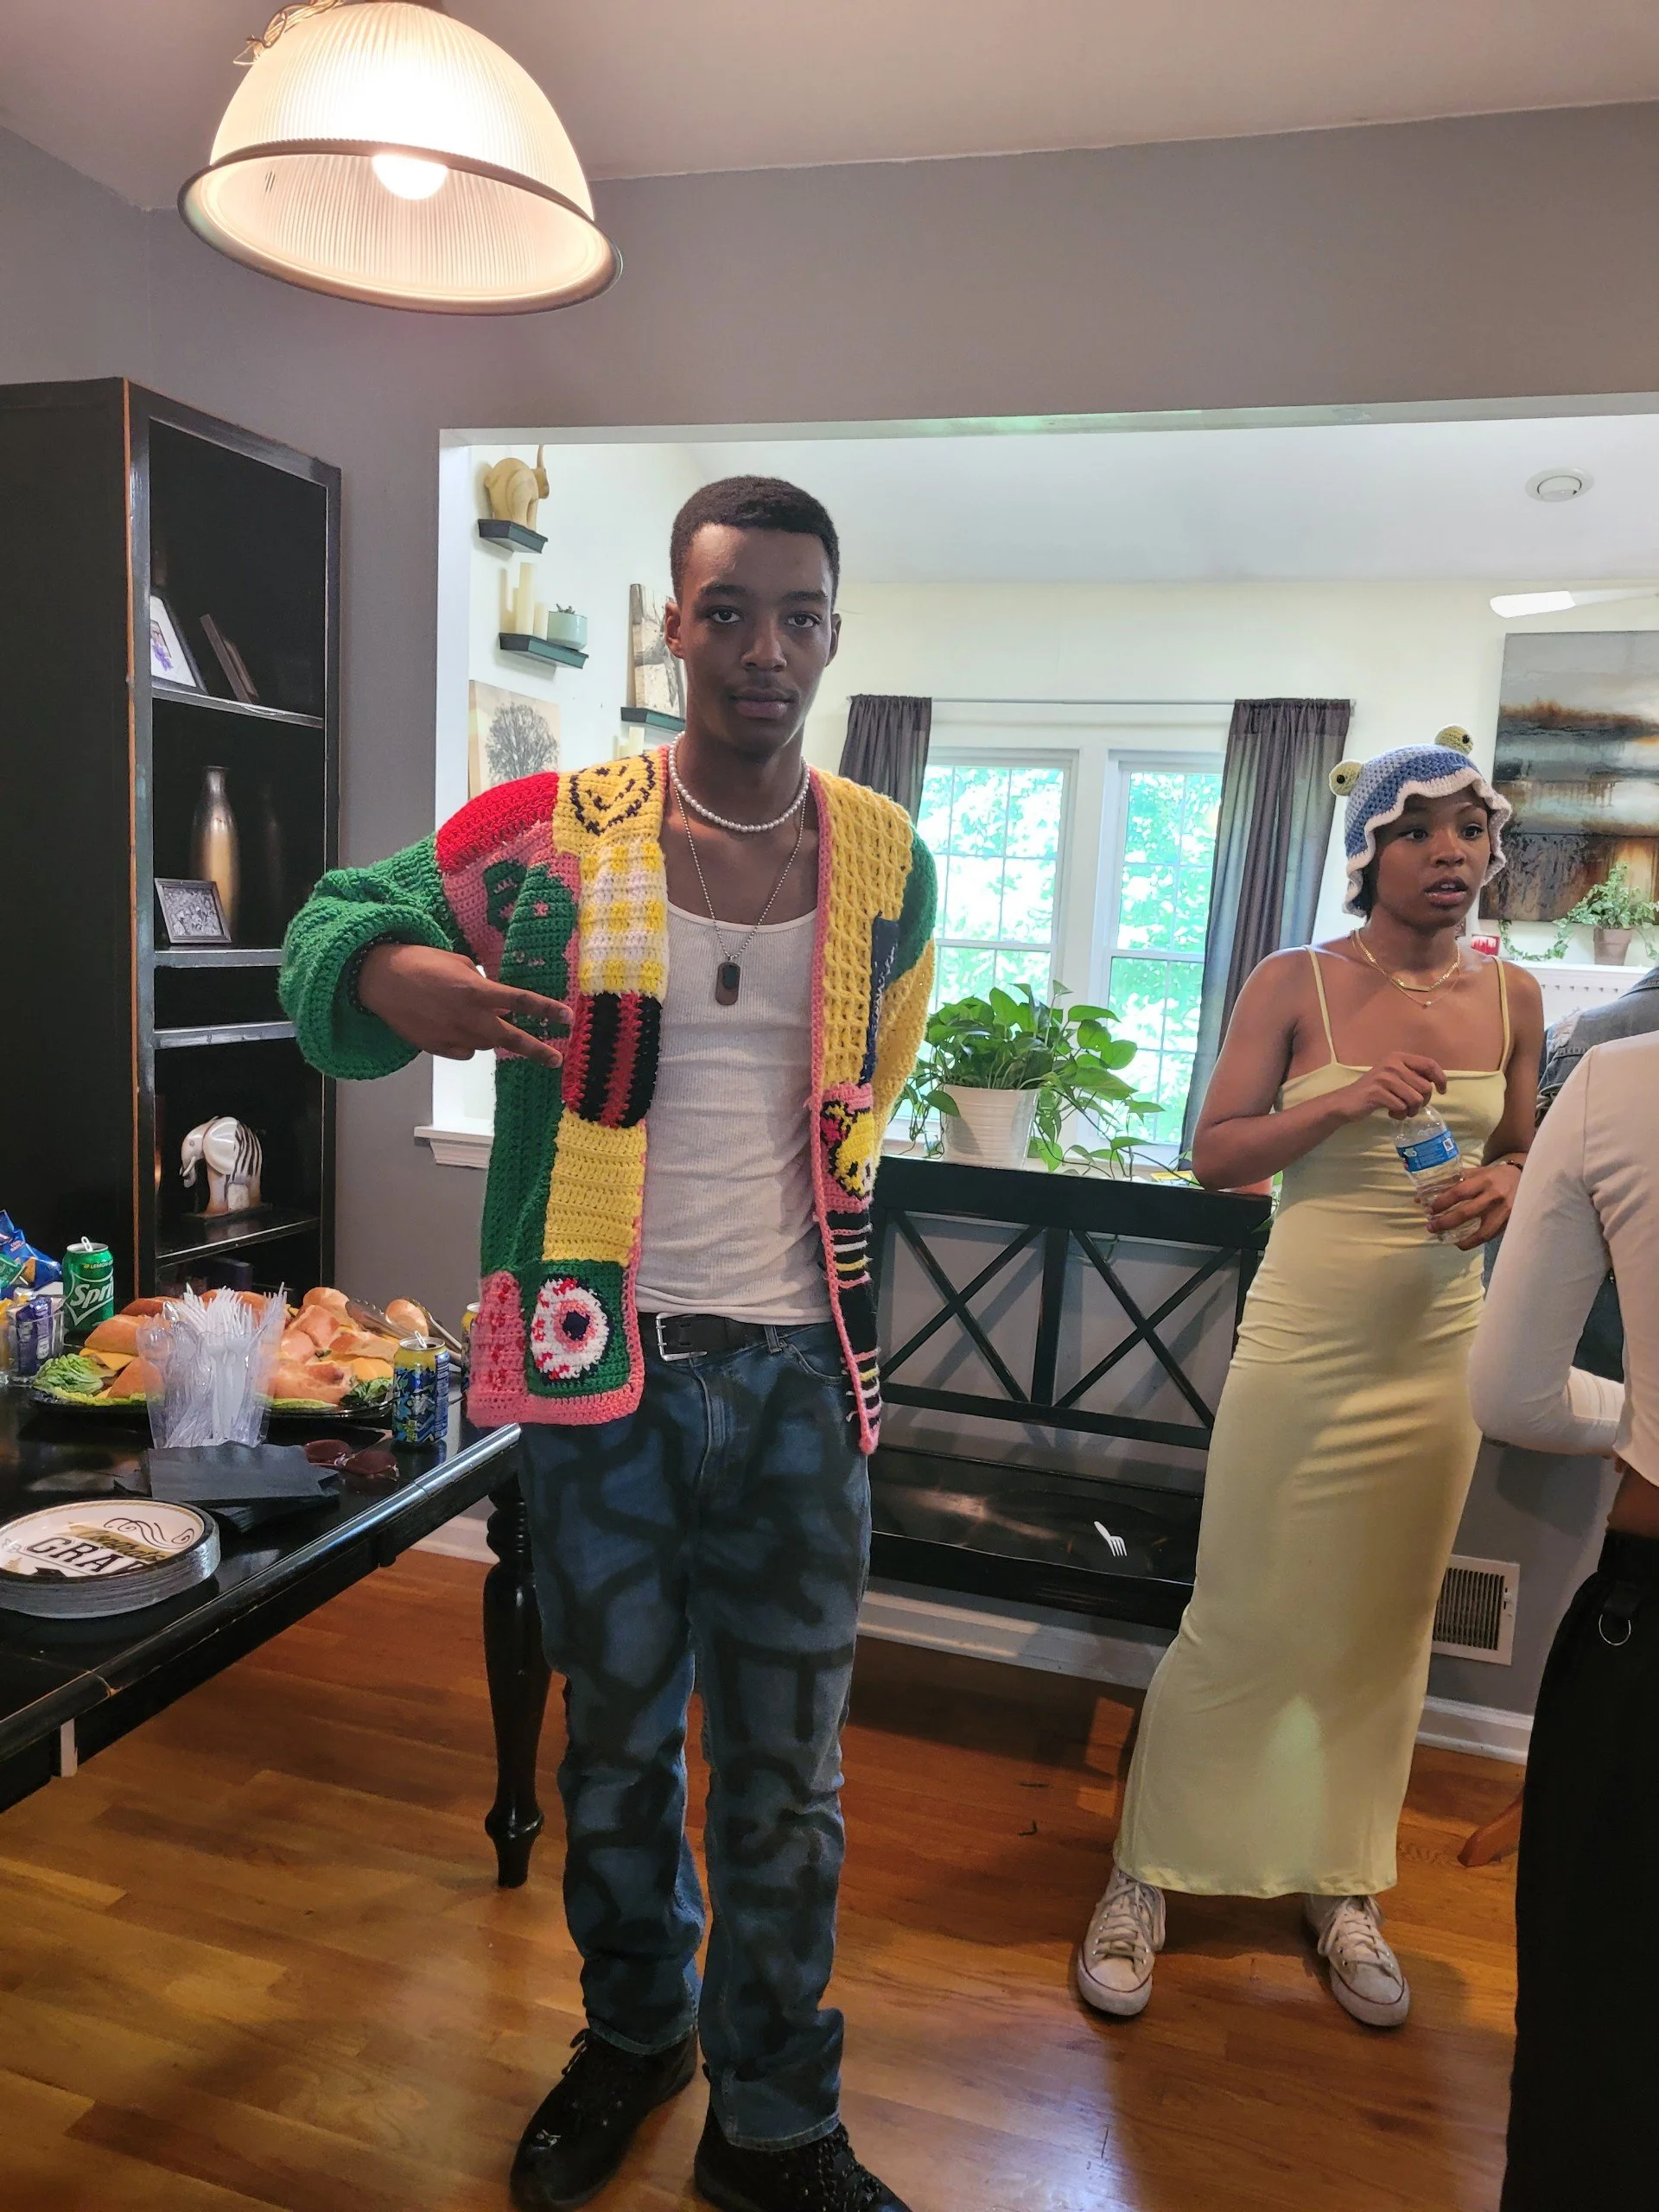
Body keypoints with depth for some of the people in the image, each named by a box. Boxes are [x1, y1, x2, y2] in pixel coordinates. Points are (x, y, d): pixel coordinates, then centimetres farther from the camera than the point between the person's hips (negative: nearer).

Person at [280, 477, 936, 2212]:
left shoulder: (886, 861, 3)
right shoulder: (550, 834, -5)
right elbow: (337, 928, 4)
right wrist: (390, 975, -19)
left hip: (801, 1371, 2)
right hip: (603, 1365, -1)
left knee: (786, 1772, 12)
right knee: (616, 1744, 18)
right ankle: (631, 2033, 46)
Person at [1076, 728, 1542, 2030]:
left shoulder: (1511, 998, 6)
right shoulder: (1295, 985, -5)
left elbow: (1524, 1154, 16)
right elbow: (1214, 1155, -6)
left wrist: (1503, 1189, -7)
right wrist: (1339, 1104, -21)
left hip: (1436, 1354, 4)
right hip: (1302, 1347, -4)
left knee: (1387, 1633, 13)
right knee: (1243, 1623, 2)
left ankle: (1344, 1887, 32)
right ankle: (1147, 1880, 20)